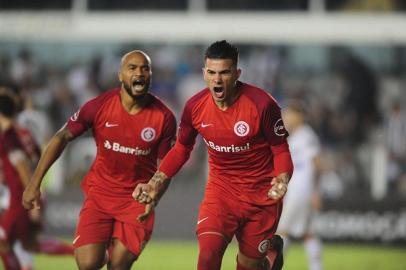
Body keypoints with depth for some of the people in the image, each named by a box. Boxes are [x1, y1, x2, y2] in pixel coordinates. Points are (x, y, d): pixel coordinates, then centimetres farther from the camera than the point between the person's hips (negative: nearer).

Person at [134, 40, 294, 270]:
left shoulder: (262, 104, -20)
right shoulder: (195, 107, -9)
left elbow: (281, 150, -9)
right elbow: (181, 149, 8)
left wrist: (282, 180, -28)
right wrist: (155, 184, -1)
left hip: (261, 196, -2)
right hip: (220, 191, 2)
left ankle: (272, 252, 47)